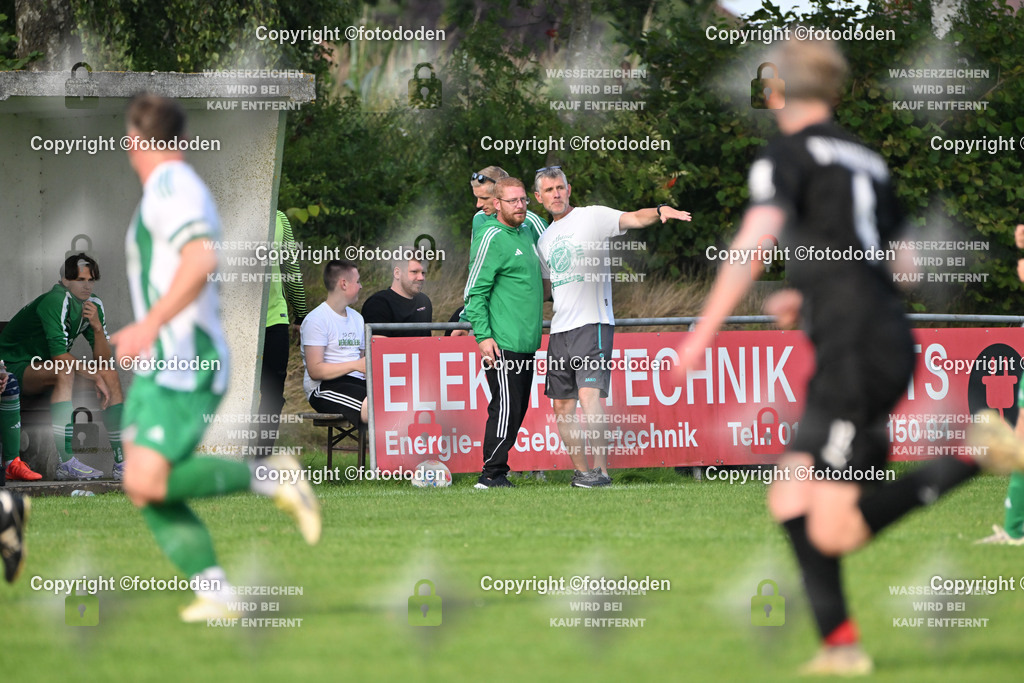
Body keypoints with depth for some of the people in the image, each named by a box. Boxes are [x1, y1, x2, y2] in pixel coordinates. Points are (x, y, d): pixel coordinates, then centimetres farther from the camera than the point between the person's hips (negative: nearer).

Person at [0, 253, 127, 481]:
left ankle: (122, 461, -9)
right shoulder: (56, 301, -23)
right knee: (64, 373, -36)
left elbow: (104, 360, -3)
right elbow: (59, 354, -30)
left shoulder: (94, 306, 2)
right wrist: (95, 376, -25)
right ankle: (65, 463, -43)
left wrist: (97, 327, -19)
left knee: (111, 375, -4)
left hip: (45, 368, 8)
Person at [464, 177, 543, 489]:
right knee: (505, 408, -10)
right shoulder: (493, 237, -11)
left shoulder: (526, 232, 12)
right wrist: (483, 336, -20)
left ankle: (497, 470, 14)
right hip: (503, 343, -8)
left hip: (527, 343, 8)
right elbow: (474, 291, -13)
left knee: (517, 410, 9)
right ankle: (492, 475, -7)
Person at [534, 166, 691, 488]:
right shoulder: (545, 239, 17)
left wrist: (658, 212, -39)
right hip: (559, 329, 7)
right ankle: (580, 471, 17)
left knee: (589, 394, -20)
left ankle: (600, 470, -21)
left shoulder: (592, 217, -3)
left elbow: (633, 219, -19)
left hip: (592, 323, -7)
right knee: (562, 406, 7)